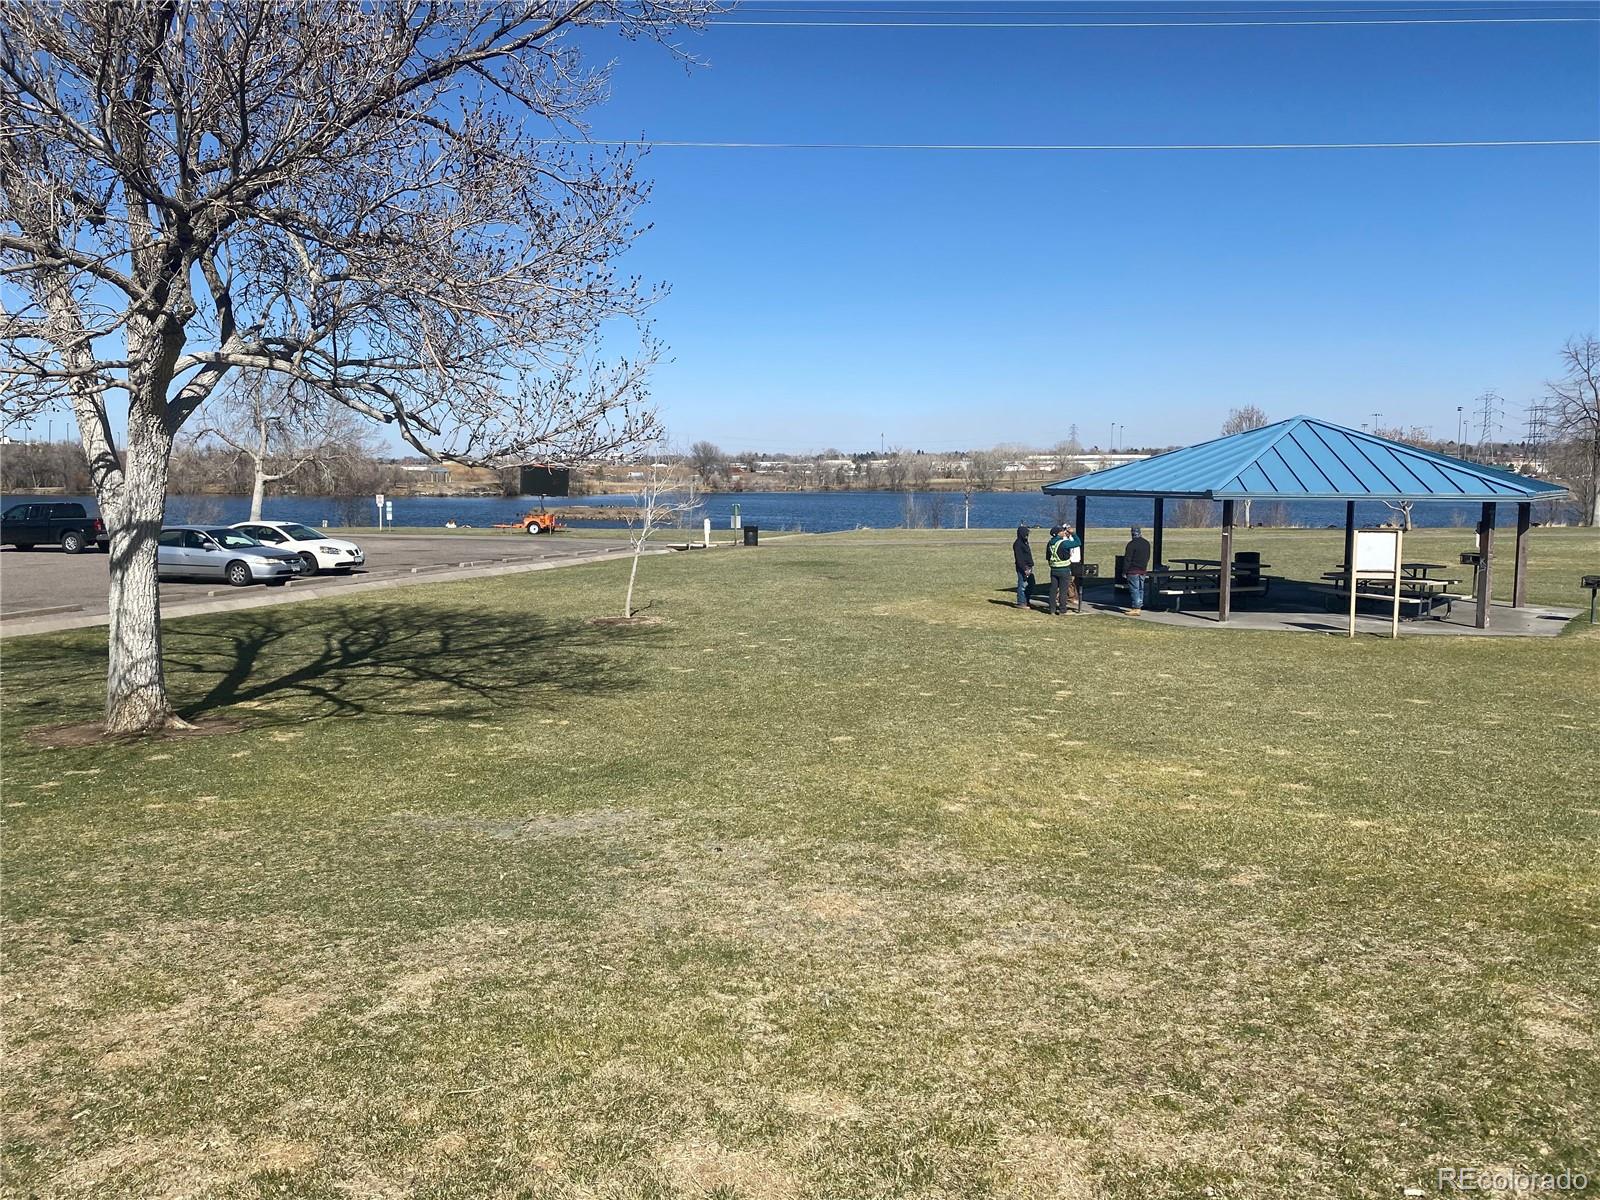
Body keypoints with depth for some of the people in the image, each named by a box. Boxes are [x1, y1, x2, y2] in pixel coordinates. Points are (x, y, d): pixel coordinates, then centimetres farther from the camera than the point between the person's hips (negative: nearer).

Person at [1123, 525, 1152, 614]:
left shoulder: (1131, 544, -15)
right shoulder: (1147, 543, 8)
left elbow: (1127, 559, -14)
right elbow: (1147, 557, 16)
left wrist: (1124, 571, -10)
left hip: (1133, 571, -7)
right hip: (1143, 570, 7)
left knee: (1134, 589, -5)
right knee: (1140, 589, 12)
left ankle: (1136, 609, -8)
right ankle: (1139, 607, 16)